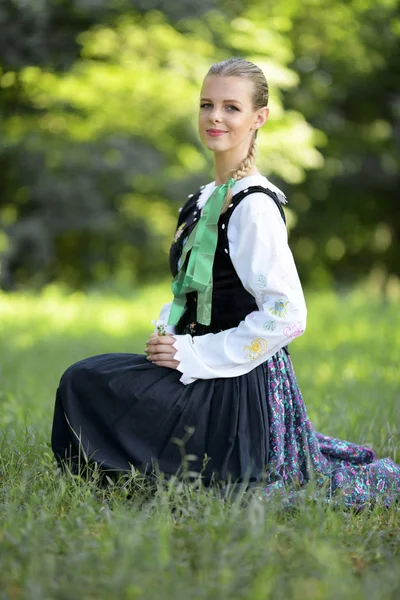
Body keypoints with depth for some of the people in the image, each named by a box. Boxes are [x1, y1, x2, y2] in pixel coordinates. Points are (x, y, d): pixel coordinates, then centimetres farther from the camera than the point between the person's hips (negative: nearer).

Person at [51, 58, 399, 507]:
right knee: (84, 378, 16)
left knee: (85, 384, -13)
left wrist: (197, 355, -18)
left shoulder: (254, 205, -16)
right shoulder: (206, 198, 13)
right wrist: (167, 336, 3)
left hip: (238, 385, -9)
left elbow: (288, 314, -23)